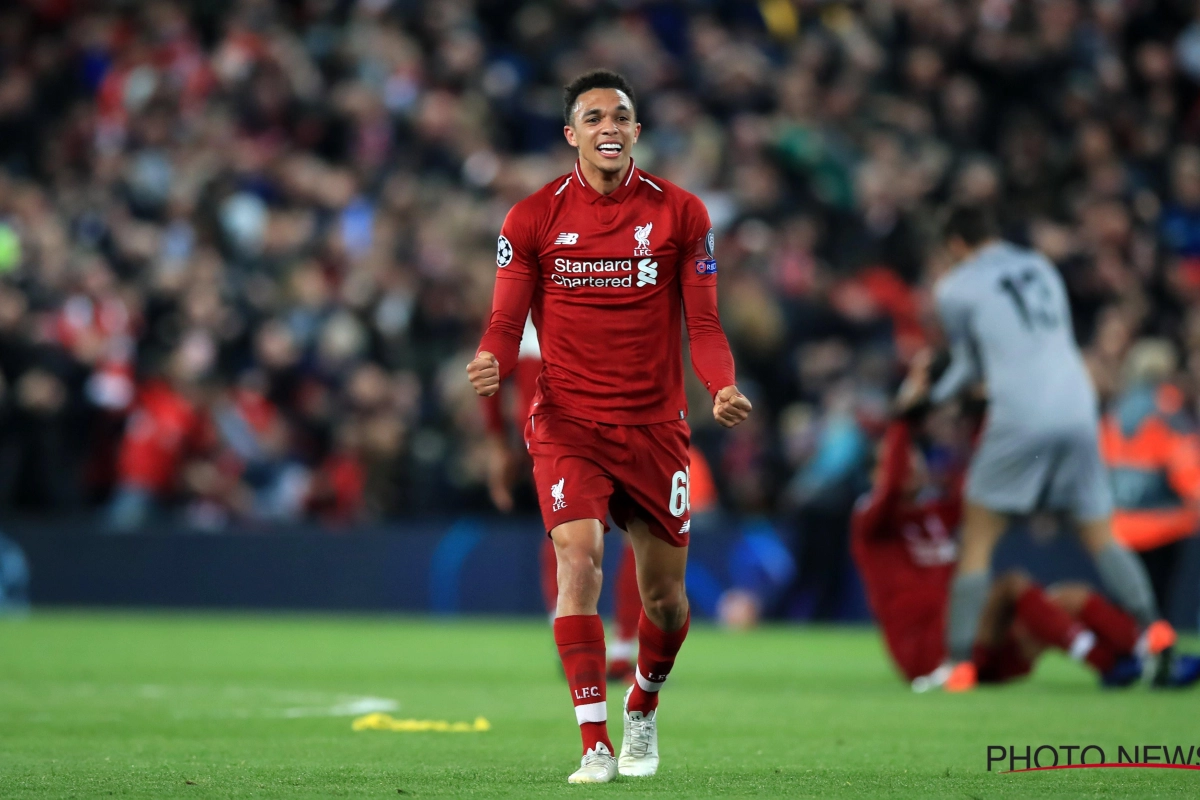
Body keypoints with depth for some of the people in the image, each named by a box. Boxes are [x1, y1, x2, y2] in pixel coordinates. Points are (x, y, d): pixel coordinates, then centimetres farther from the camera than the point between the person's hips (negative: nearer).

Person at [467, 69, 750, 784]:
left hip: (656, 424, 2)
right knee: (579, 557, -22)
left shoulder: (680, 214, 1)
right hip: (568, 422, -1)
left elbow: (703, 324, 3)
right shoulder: (533, 218, 0)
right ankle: (595, 743, -20)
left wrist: (724, 387, -17)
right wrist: (492, 363, -21)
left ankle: (644, 706, 39)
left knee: (665, 596, 8)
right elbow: (508, 321, 2)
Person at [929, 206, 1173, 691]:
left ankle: (959, 662, -4)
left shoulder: (956, 289, 5)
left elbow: (969, 365, 13)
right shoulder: (1039, 268, 18)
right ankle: (1152, 626, -9)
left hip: (1020, 419, -4)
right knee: (1100, 537, 11)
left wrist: (932, 400, 32)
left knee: (977, 542, 4)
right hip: (1079, 410, 4)